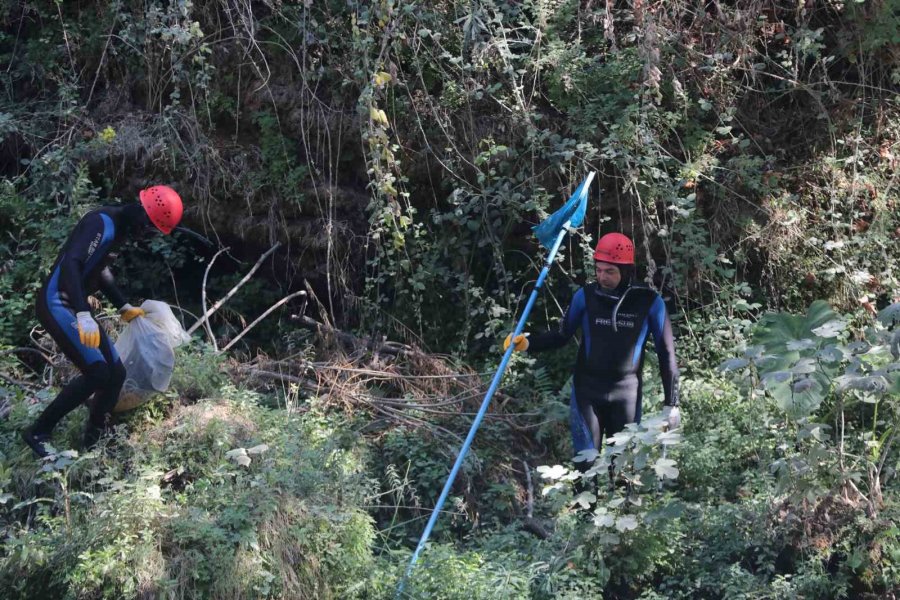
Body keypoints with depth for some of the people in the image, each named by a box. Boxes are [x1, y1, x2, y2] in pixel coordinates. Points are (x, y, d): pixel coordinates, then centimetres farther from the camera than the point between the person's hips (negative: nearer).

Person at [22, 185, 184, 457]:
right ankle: (38, 433, -8)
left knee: (115, 373, 5)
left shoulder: (119, 226, 13)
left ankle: (91, 444, 14)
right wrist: (84, 315, -40)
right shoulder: (102, 223, -18)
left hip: (76, 306, 10)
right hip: (57, 304, -10)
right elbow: (71, 264, -31)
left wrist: (123, 307, 33)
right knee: (97, 373, -19)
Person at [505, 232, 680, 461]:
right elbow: (562, 336, 4)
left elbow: (666, 353, -2)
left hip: (627, 394, 0)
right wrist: (528, 343, -14)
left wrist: (671, 403, -1)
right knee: (586, 461, 0)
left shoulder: (649, 302, -9)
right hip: (587, 390, 0)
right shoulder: (586, 296, -7)